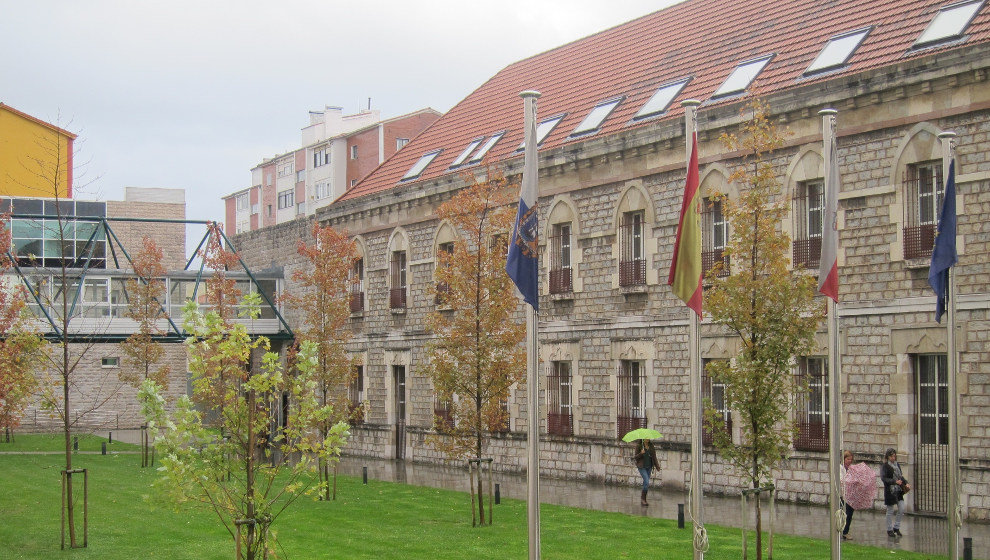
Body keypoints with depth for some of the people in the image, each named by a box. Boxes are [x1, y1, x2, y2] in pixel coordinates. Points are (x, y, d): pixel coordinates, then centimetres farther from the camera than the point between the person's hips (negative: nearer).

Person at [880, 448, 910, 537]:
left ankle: (896, 528, 15)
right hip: (890, 491, -6)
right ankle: (889, 530, 13)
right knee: (890, 511, 2)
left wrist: (906, 483, 2)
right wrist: (895, 481, -23)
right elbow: (883, 478, -15)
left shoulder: (897, 464, 12)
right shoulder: (884, 466, -7)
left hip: (899, 490, 6)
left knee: (902, 509, 0)